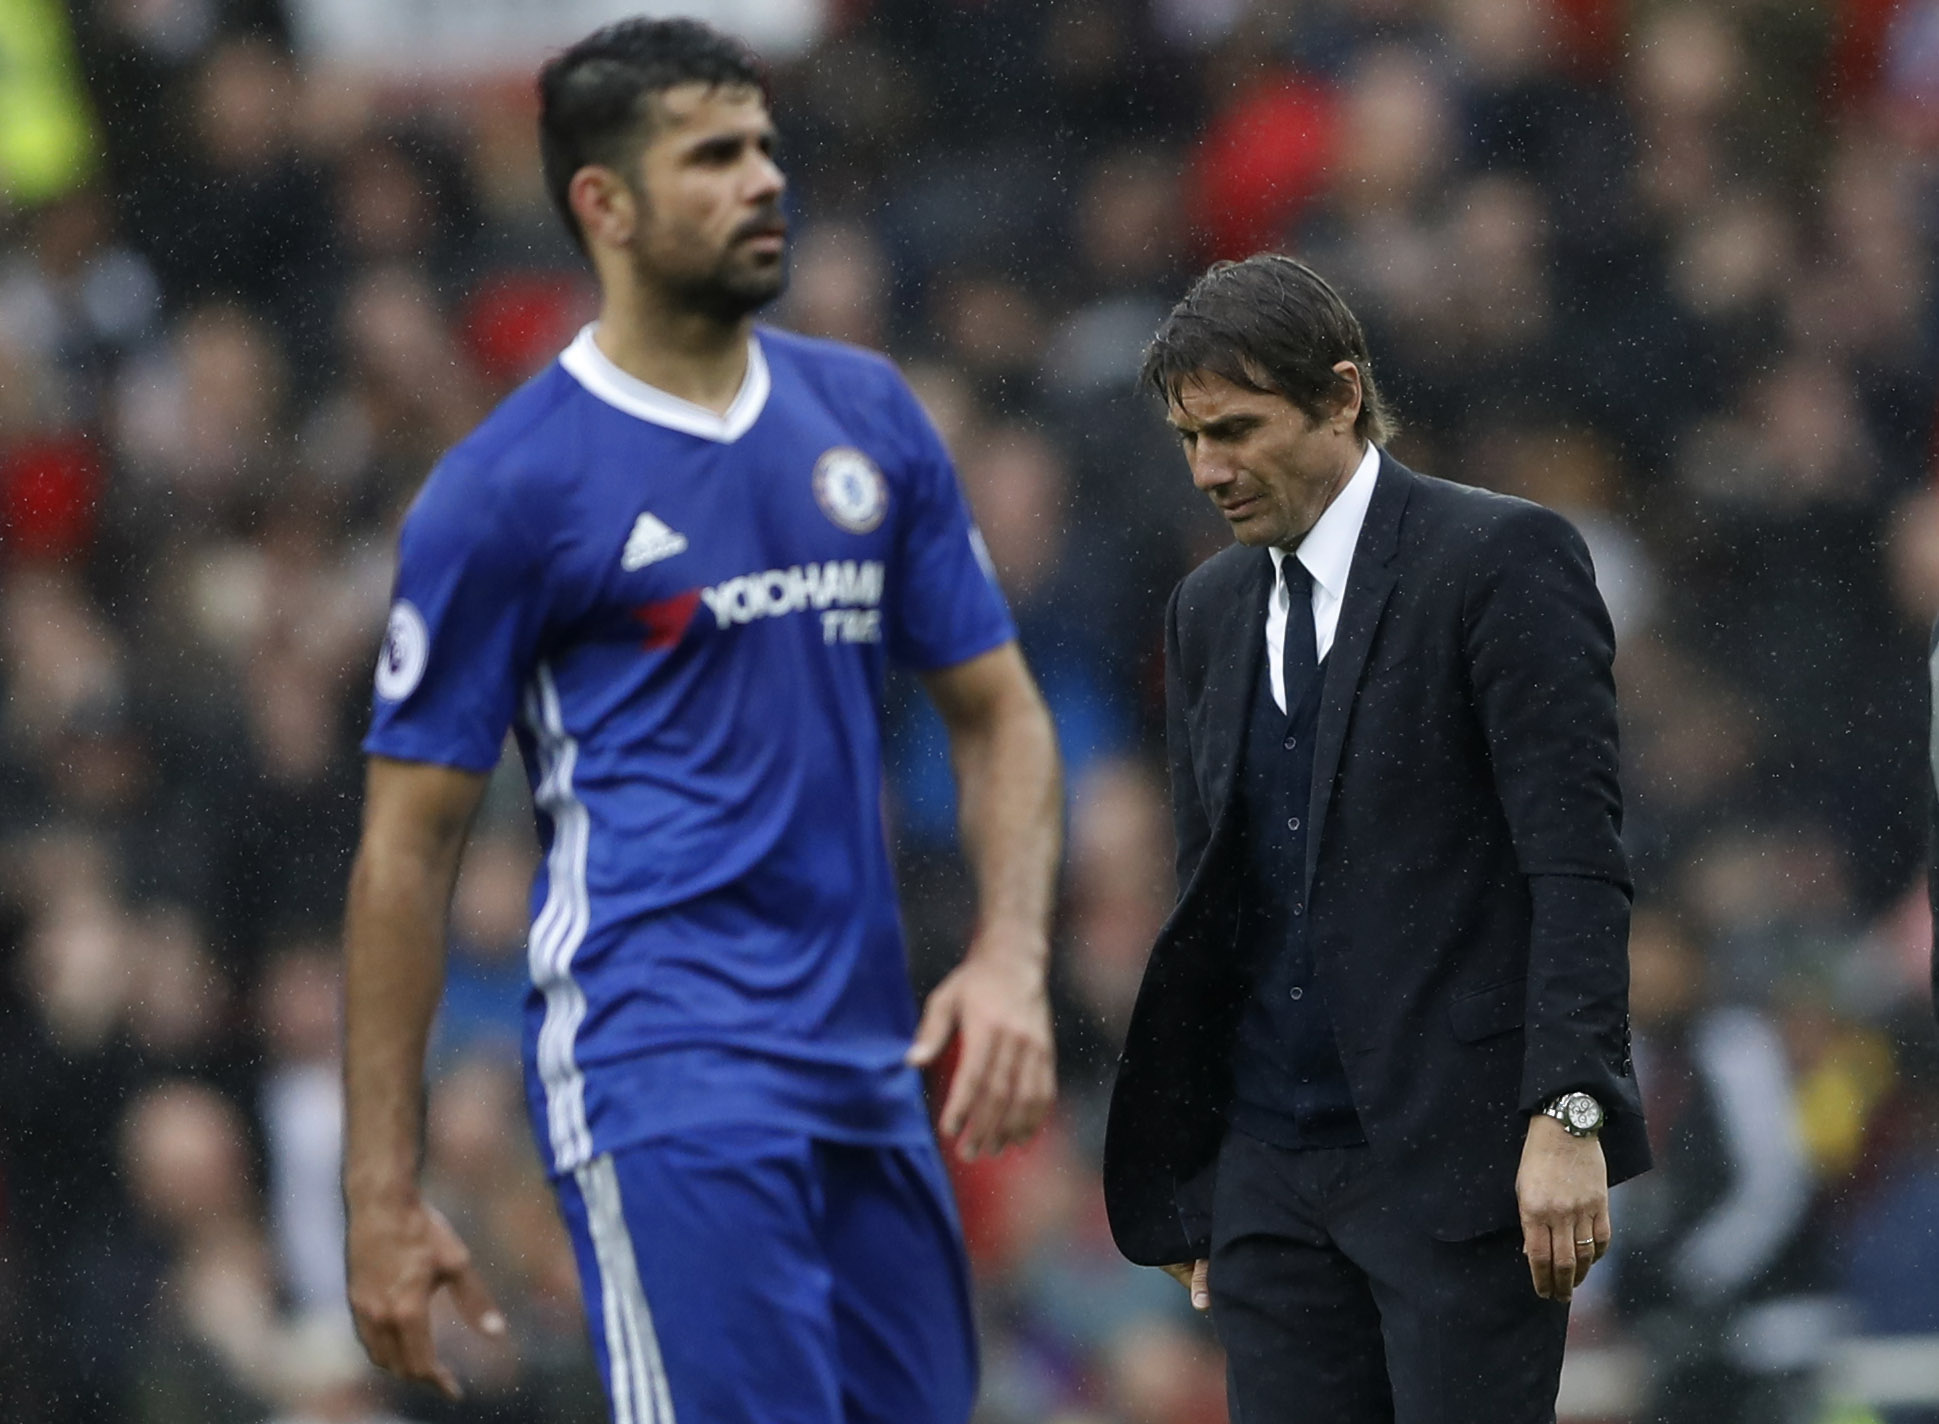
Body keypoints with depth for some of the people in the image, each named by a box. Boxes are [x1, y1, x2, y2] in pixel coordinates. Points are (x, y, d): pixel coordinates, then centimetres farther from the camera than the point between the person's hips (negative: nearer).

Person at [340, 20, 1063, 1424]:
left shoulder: (867, 414, 13)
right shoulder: (507, 487, -4)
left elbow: (998, 712, 17)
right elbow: (406, 849, -2)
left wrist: (1011, 959, -2)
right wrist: (383, 1197, -5)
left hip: (871, 1072, 6)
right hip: (664, 1079, -6)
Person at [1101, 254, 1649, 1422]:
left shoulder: (1502, 561, -6)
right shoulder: (1210, 611, 15)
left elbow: (1577, 863, -12)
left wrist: (1567, 1116, -20)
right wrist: (1193, 1183, 18)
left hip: (1463, 1152, -6)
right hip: (1273, 1170, 6)